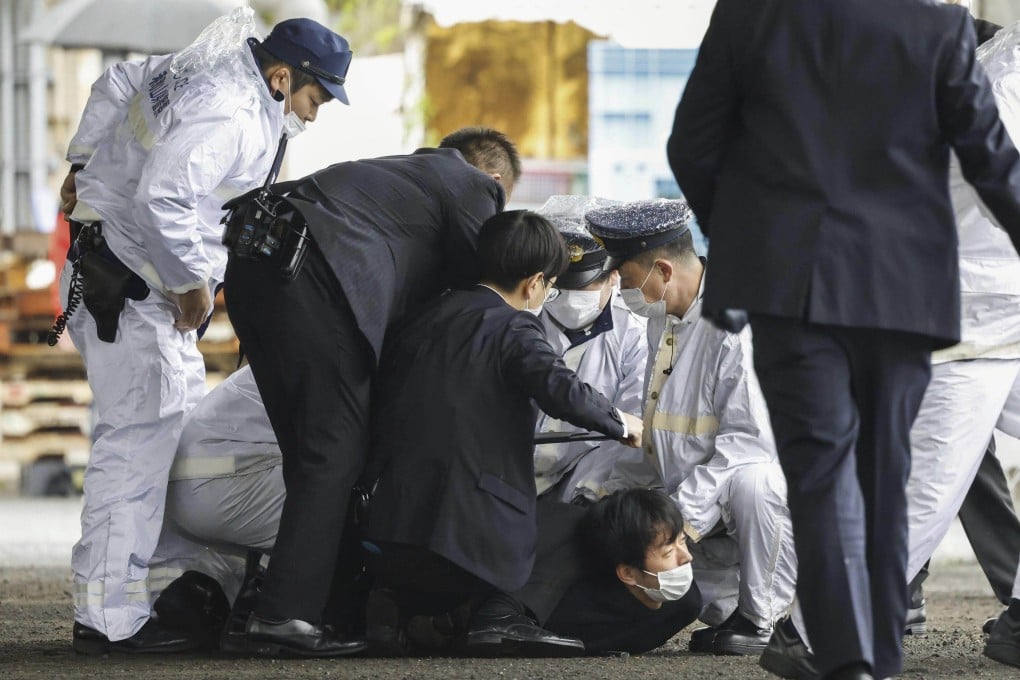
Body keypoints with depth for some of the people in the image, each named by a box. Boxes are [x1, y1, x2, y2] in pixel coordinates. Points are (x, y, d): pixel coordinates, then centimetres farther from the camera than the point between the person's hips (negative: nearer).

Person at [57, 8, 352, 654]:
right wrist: (194, 282, -21)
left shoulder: (200, 69, 11)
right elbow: (163, 199, -33)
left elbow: (116, 84, 26)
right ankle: (110, 618, -13)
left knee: (181, 417, 16)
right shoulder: (226, 114, -22)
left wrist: (85, 163, 32)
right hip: (131, 287, -11)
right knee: (137, 441, -12)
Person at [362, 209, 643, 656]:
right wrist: (619, 422, 1)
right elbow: (562, 391, -17)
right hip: (475, 529, -7)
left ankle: (394, 601, 5)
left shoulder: (421, 321, 18)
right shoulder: (514, 328, -2)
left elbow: (380, 406, 22)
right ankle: (505, 614, -7)